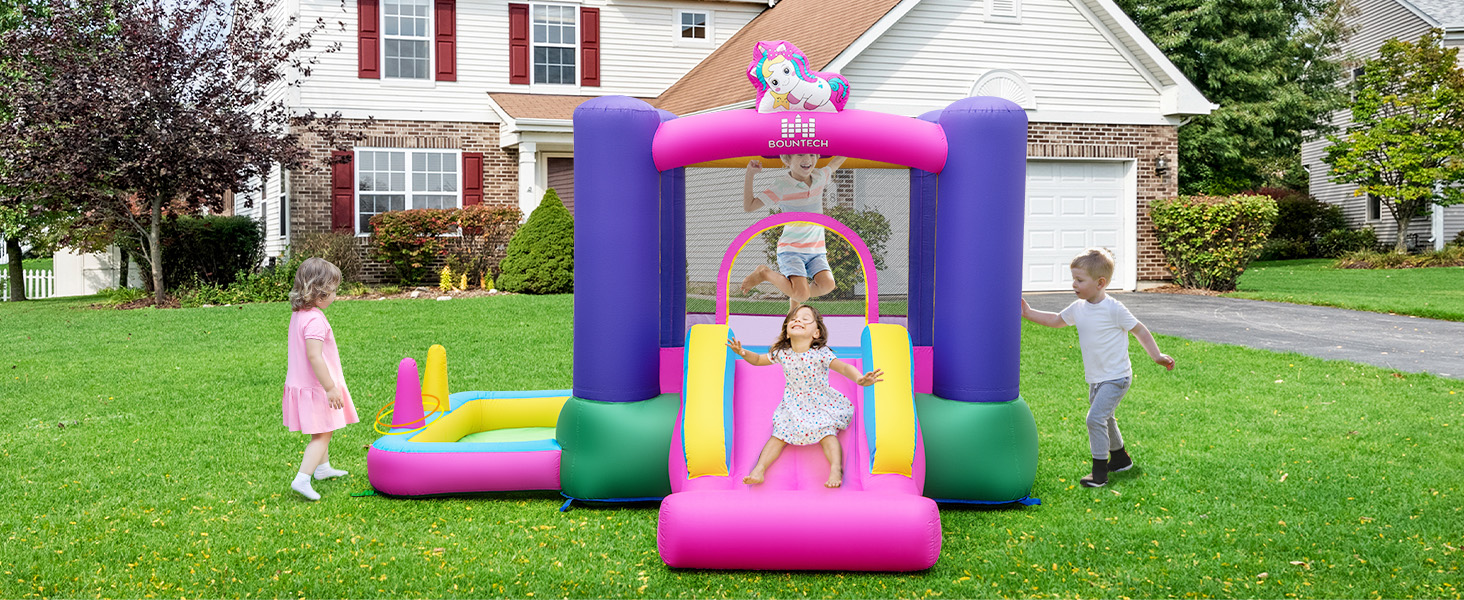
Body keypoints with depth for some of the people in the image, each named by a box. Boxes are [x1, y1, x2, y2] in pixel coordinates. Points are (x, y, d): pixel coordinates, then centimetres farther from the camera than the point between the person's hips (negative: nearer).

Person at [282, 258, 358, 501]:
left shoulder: (298, 315, 8)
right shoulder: (315, 320, -24)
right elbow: (314, 356, -29)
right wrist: (330, 388, -25)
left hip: (301, 384, 10)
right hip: (315, 388, -10)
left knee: (322, 431, 26)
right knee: (321, 435, -5)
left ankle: (322, 467, 42)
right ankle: (302, 479, -10)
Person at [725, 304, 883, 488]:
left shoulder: (820, 353, -17)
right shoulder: (781, 353, -4)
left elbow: (844, 367, -22)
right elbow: (758, 359, 11)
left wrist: (860, 379, -41)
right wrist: (743, 353, -9)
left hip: (820, 404, -3)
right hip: (793, 406, 3)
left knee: (826, 432, -22)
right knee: (779, 433, -9)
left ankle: (836, 468, -28)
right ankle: (759, 469, -14)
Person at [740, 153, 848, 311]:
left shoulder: (819, 177, 5)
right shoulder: (781, 186, -9)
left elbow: (836, 162, 27)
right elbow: (748, 206, -10)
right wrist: (749, 174, -16)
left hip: (816, 250, 5)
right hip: (791, 250, -5)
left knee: (827, 284, -22)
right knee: (802, 293, -24)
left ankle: (795, 301, 10)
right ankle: (764, 273, 4)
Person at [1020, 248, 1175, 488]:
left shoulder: (1114, 309, -18)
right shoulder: (1078, 308, 0)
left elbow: (1139, 330, -9)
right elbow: (1057, 320, 17)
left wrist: (1157, 355, -10)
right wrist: (1029, 313, 10)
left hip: (1116, 378, -8)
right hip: (1095, 378, 8)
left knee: (1096, 418, -16)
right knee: (1105, 419, 22)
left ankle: (1100, 471, -8)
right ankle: (1120, 458, 43)